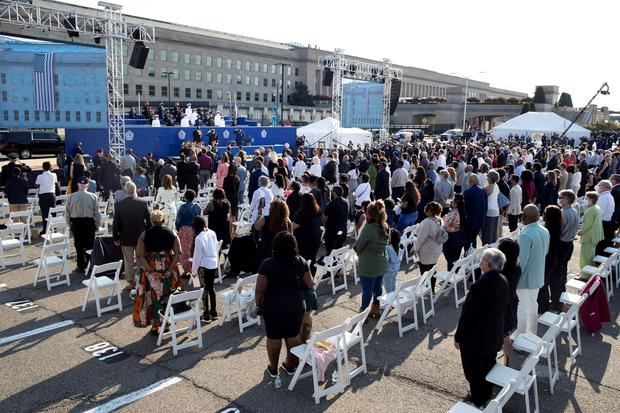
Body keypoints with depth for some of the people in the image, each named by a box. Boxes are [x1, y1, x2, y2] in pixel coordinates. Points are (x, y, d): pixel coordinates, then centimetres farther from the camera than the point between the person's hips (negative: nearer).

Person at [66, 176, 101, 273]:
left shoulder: (71, 197, -5)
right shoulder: (92, 196, -8)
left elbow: (67, 212, 1)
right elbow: (96, 212, -3)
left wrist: (70, 224, 13)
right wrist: (97, 225, 7)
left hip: (76, 222, 1)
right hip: (89, 222, -1)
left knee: (79, 245, 9)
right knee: (89, 245, 9)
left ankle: (81, 267, 14)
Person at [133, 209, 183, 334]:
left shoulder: (144, 235, -5)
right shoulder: (172, 233, -3)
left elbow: (139, 256, -13)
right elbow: (178, 253, -11)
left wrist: (151, 271, -14)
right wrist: (170, 270, -11)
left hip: (151, 271, -1)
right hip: (168, 271, 1)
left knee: (153, 297, 12)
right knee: (168, 297, 16)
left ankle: (155, 327, 18)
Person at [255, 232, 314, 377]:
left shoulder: (267, 265, -18)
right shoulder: (301, 262, -8)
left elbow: (260, 290, -14)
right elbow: (309, 284, 0)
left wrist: (258, 305, 2)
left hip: (274, 307, -3)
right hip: (296, 306, 3)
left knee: (274, 338, 14)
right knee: (293, 336, 18)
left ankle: (273, 368, 30)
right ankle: (291, 366, 34)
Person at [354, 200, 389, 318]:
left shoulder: (368, 228, -23)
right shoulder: (385, 227, 1)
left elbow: (358, 246, -15)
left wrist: (355, 246, 8)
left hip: (368, 265, -7)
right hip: (381, 264, 7)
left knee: (367, 289, 6)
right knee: (377, 287, 20)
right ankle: (376, 310, 34)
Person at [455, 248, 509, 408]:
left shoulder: (479, 287, -32)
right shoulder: (503, 281, -8)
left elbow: (467, 315, -23)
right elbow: (503, 307, 7)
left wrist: (458, 337, -11)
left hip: (476, 339, -7)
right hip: (494, 335, 8)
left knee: (474, 372, 14)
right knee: (488, 368, 25)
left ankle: (477, 402, 32)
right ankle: (486, 396, 44)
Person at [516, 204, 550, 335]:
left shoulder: (526, 234, -27)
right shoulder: (545, 231, -1)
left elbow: (521, 260, -25)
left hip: (525, 277, -8)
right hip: (538, 275, 8)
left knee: (522, 308, 4)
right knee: (533, 304, 22)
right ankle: (532, 333, 36)